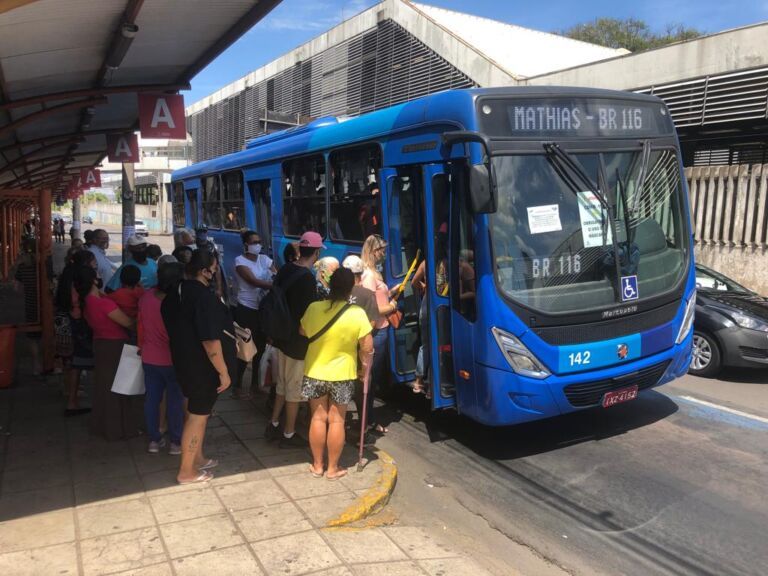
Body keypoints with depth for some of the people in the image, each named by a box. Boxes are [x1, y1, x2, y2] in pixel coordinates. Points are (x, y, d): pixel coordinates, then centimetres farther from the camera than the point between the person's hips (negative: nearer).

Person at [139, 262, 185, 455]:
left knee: (152, 399, 14)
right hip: (171, 359, -5)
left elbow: (141, 325, 6)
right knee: (175, 401, 7)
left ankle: (154, 440, 25)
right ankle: (176, 442, 16)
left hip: (149, 358, 6)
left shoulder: (147, 296, -7)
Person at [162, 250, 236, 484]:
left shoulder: (176, 292, 3)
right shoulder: (204, 297, -26)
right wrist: (224, 372, -20)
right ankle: (186, 471, 17)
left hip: (185, 362, 9)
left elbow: (174, 327, 14)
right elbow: (210, 341, -27)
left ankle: (197, 458, 37)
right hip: (203, 367, -9)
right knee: (197, 416, 4)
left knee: (198, 412, 22)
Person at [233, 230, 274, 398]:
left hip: (264, 309, 6)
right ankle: (237, 386, 14)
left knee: (261, 347, 13)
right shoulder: (240, 261, -9)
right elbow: (254, 281, -23)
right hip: (247, 310, -6)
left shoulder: (264, 259, 8)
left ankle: (255, 383, 28)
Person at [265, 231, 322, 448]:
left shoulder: (285, 269, 2)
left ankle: (273, 425, 33)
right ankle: (288, 435, 20)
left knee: (282, 383, 22)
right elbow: (309, 313, -21)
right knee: (294, 388, 7)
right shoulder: (307, 277, -23)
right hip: (299, 340, -8)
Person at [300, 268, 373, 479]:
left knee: (318, 418, 14)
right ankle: (333, 468, 20)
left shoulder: (313, 308, -11)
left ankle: (317, 465, 24)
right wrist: (364, 364, 4)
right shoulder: (357, 313, -17)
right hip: (342, 374, -2)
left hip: (314, 372, 2)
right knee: (337, 420, 11)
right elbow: (367, 346, -14)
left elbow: (302, 334, 3)